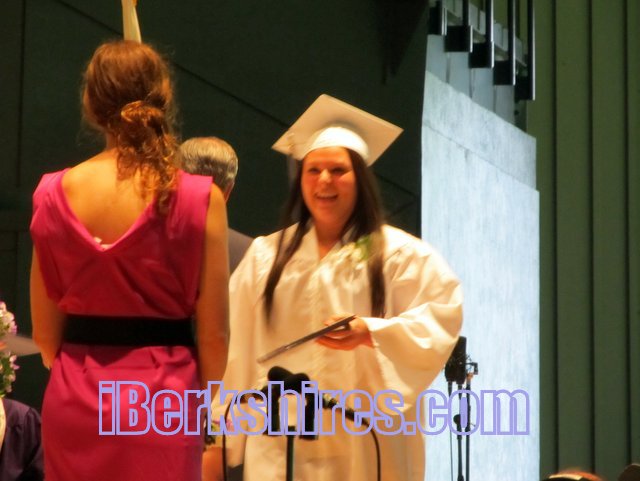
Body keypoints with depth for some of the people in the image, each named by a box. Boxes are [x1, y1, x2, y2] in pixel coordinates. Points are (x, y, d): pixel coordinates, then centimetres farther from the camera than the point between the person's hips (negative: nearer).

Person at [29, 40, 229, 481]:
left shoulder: (54, 194, -2)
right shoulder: (200, 198, -9)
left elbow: (45, 332, 4)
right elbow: (213, 332, -6)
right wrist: (202, 403, 13)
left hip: (74, 398, 2)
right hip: (161, 394, -2)